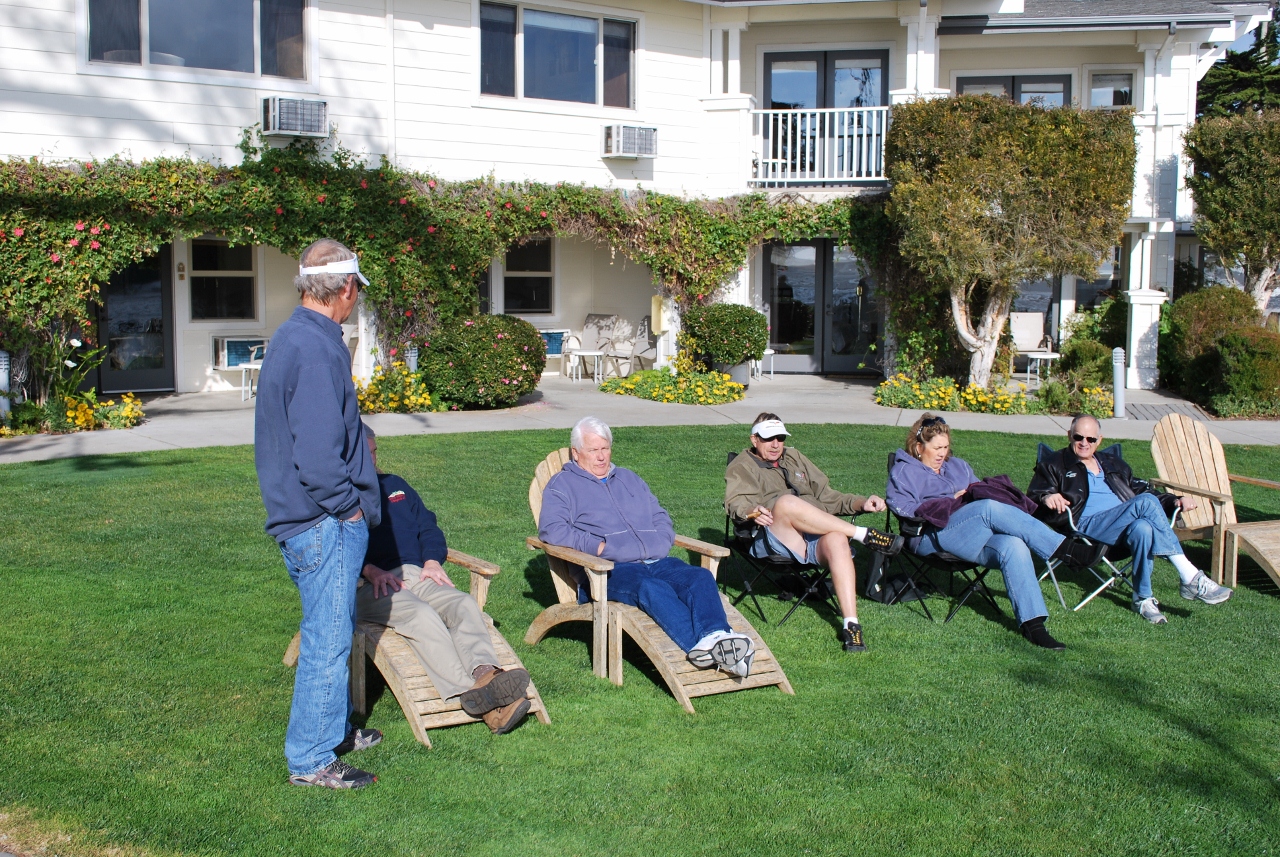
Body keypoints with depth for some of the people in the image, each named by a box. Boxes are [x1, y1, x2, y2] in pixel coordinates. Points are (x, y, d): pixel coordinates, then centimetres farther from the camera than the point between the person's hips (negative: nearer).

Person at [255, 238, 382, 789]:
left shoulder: (294, 338, 12)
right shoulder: (316, 350, -22)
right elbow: (318, 457, -27)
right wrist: (351, 506, -14)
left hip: (318, 518, 11)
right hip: (325, 521, -11)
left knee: (332, 632, 22)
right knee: (327, 638, -1)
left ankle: (334, 730, 37)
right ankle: (311, 760, 10)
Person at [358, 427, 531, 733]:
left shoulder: (394, 485, 31)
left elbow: (427, 525, 25)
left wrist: (432, 561, 5)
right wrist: (369, 569, -19)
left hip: (416, 575, 5)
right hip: (368, 587, -5)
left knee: (464, 604, -26)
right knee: (421, 615, -35)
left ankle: (485, 674, -51)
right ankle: (471, 693, -48)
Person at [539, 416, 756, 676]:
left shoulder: (629, 479, 32)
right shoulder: (562, 485, 13)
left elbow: (661, 517, 29)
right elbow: (551, 529, -4)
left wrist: (660, 543, 6)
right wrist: (598, 546, -14)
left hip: (656, 561, 6)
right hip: (609, 569, -5)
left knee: (700, 576, -27)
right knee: (652, 588, -38)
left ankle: (716, 636, -52)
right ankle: (701, 645, -56)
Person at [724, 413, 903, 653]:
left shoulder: (795, 457, 31)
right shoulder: (742, 466, 18)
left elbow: (826, 496, 28)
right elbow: (736, 501, -2)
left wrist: (860, 503, 10)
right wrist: (751, 510, -26)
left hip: (818, 538, 4)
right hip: (774, 541, -3)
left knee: (836, 539, -34)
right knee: (786, 502, -36)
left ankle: (851, 625, -41)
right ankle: (864, 534, -28)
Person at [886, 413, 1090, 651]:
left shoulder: (958, 466, 33)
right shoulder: (903, 472, 15)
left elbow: (980, 492, 30)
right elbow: (904, 509, -3)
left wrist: (977, 494, 5)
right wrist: (951, 501, -6)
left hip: (975, 538, 6)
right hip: (932, 538, -6)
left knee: (1013, 545, -30)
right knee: (990, 508, -32)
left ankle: (1032, 624, -37)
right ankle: (1064, 548, -30)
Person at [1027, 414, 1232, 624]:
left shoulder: (1113, 464, 31)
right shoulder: (1055, 466, 17)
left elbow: (1140, 490, 30)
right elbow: (1033, 496, 4)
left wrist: (1174, 501, 12)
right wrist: (1046, 497, -21)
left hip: (1126, 526, 5)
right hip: (1087, 525, -5)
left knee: (1142, 528, -36)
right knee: (1146, 503, -30)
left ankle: (1143, 598, -28)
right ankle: (1191, 578, -30)